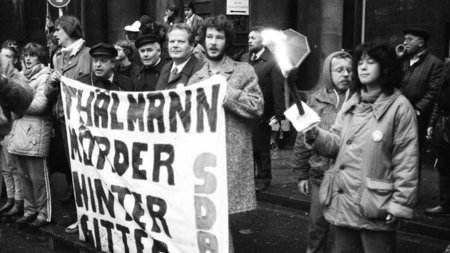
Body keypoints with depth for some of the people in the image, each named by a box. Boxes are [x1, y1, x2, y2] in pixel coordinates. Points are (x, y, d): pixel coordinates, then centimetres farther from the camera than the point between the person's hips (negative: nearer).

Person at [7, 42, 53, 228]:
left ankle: (43, 214, 8)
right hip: (19, 129, 7)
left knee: (38, 176, -2)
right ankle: (30, 211, 23)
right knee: (25, 176, 13)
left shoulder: (44, 76, -4)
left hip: (36, 131, -7)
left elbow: (40, 104, -14)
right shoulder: (22, 76, 19)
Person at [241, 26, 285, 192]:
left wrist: (278, 114, -15)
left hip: (262, 114, -5)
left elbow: (278, 89, -12)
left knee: (261, 148, 7)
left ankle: (263, 179, 23)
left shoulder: (272, 61, -10)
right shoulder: (245, 58, 9)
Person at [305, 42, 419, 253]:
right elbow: (337, 143, 10)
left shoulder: (399, 107, -10)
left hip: (375, 208, -6)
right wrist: (315, 135, -9)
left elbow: (406, 160, -11)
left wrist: (400, 204, -13)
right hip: (342, 202, 6)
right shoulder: (351, 103, 12)